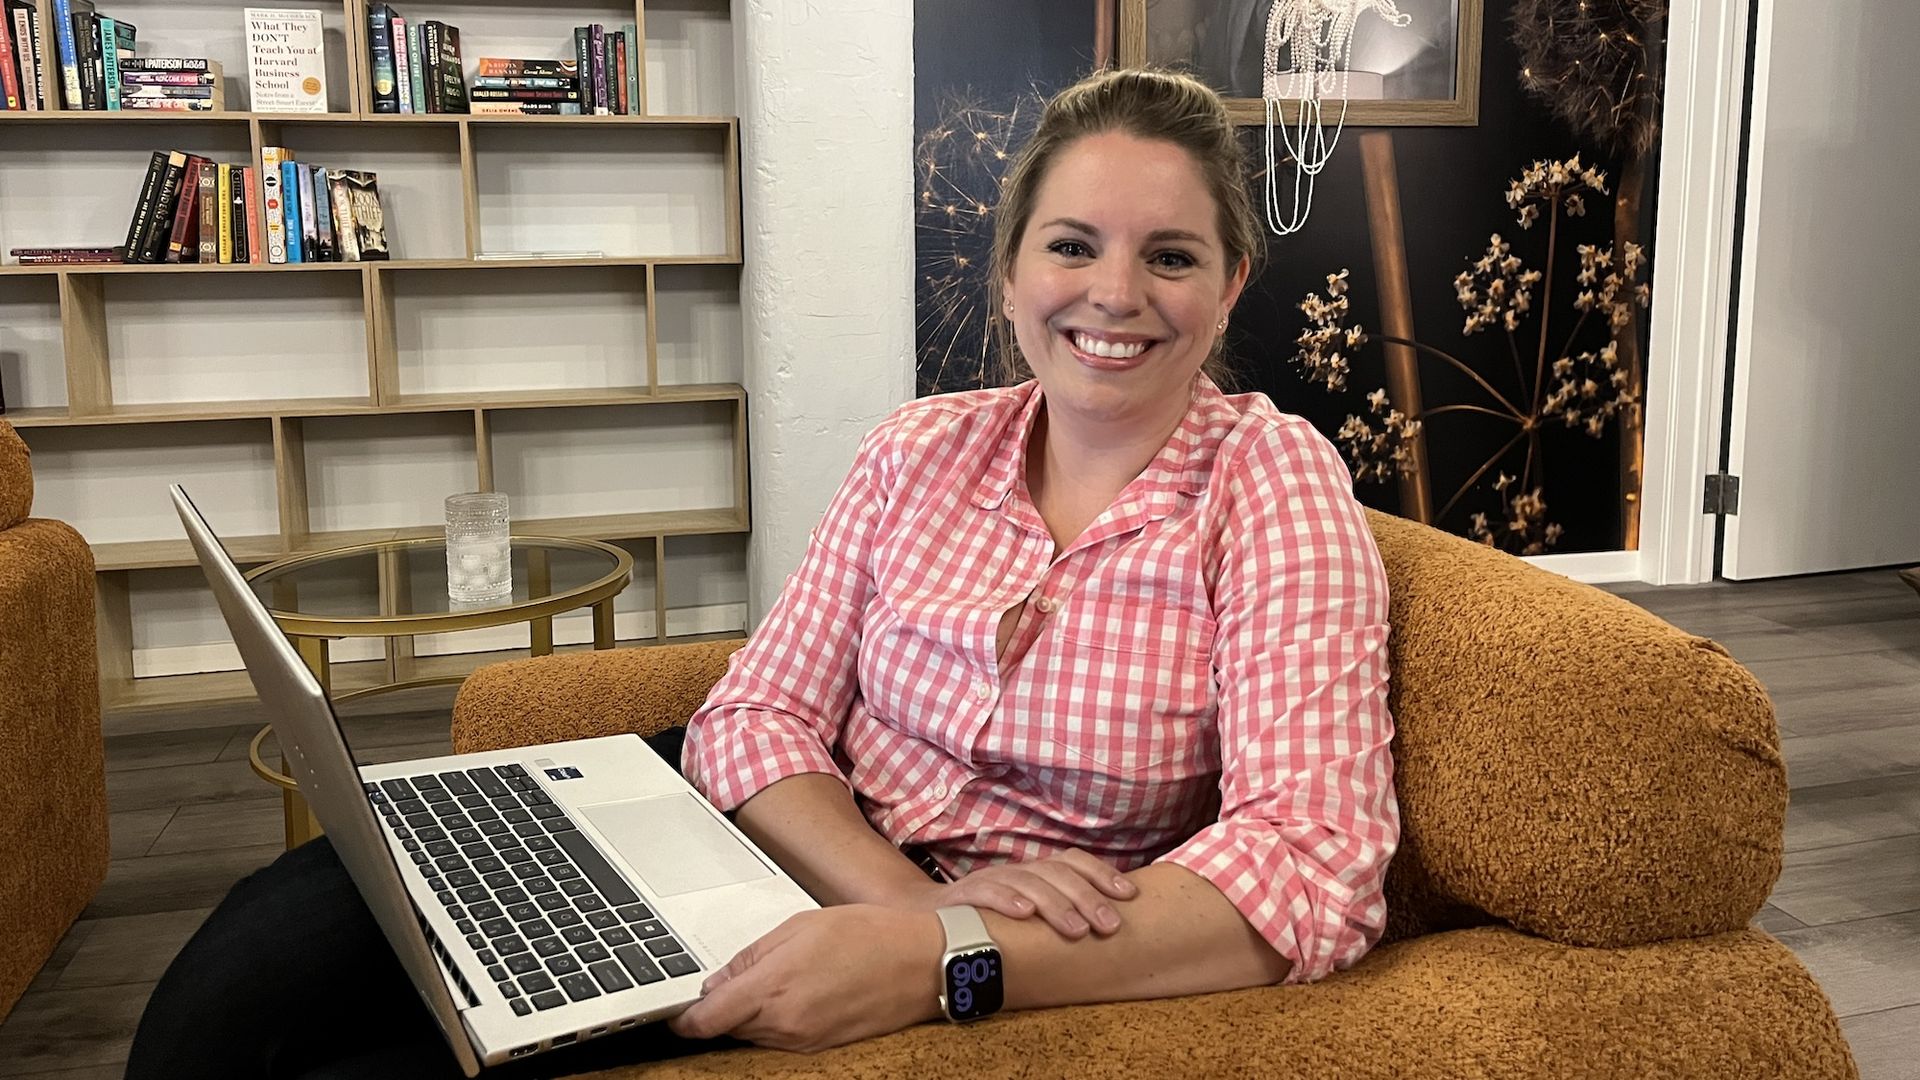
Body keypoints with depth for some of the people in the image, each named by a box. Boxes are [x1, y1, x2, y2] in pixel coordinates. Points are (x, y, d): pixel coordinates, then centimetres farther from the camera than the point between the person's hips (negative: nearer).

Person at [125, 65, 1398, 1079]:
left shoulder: (1276, 484, -9)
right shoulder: (921, 450, 3)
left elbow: (1314, 863, -20)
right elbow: (753, 719, -1)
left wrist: (935, 956, -32)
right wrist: (910, 891, -22)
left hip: (1000, 975, -3)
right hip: (792, 865, 4)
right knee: (300, 926, -16)